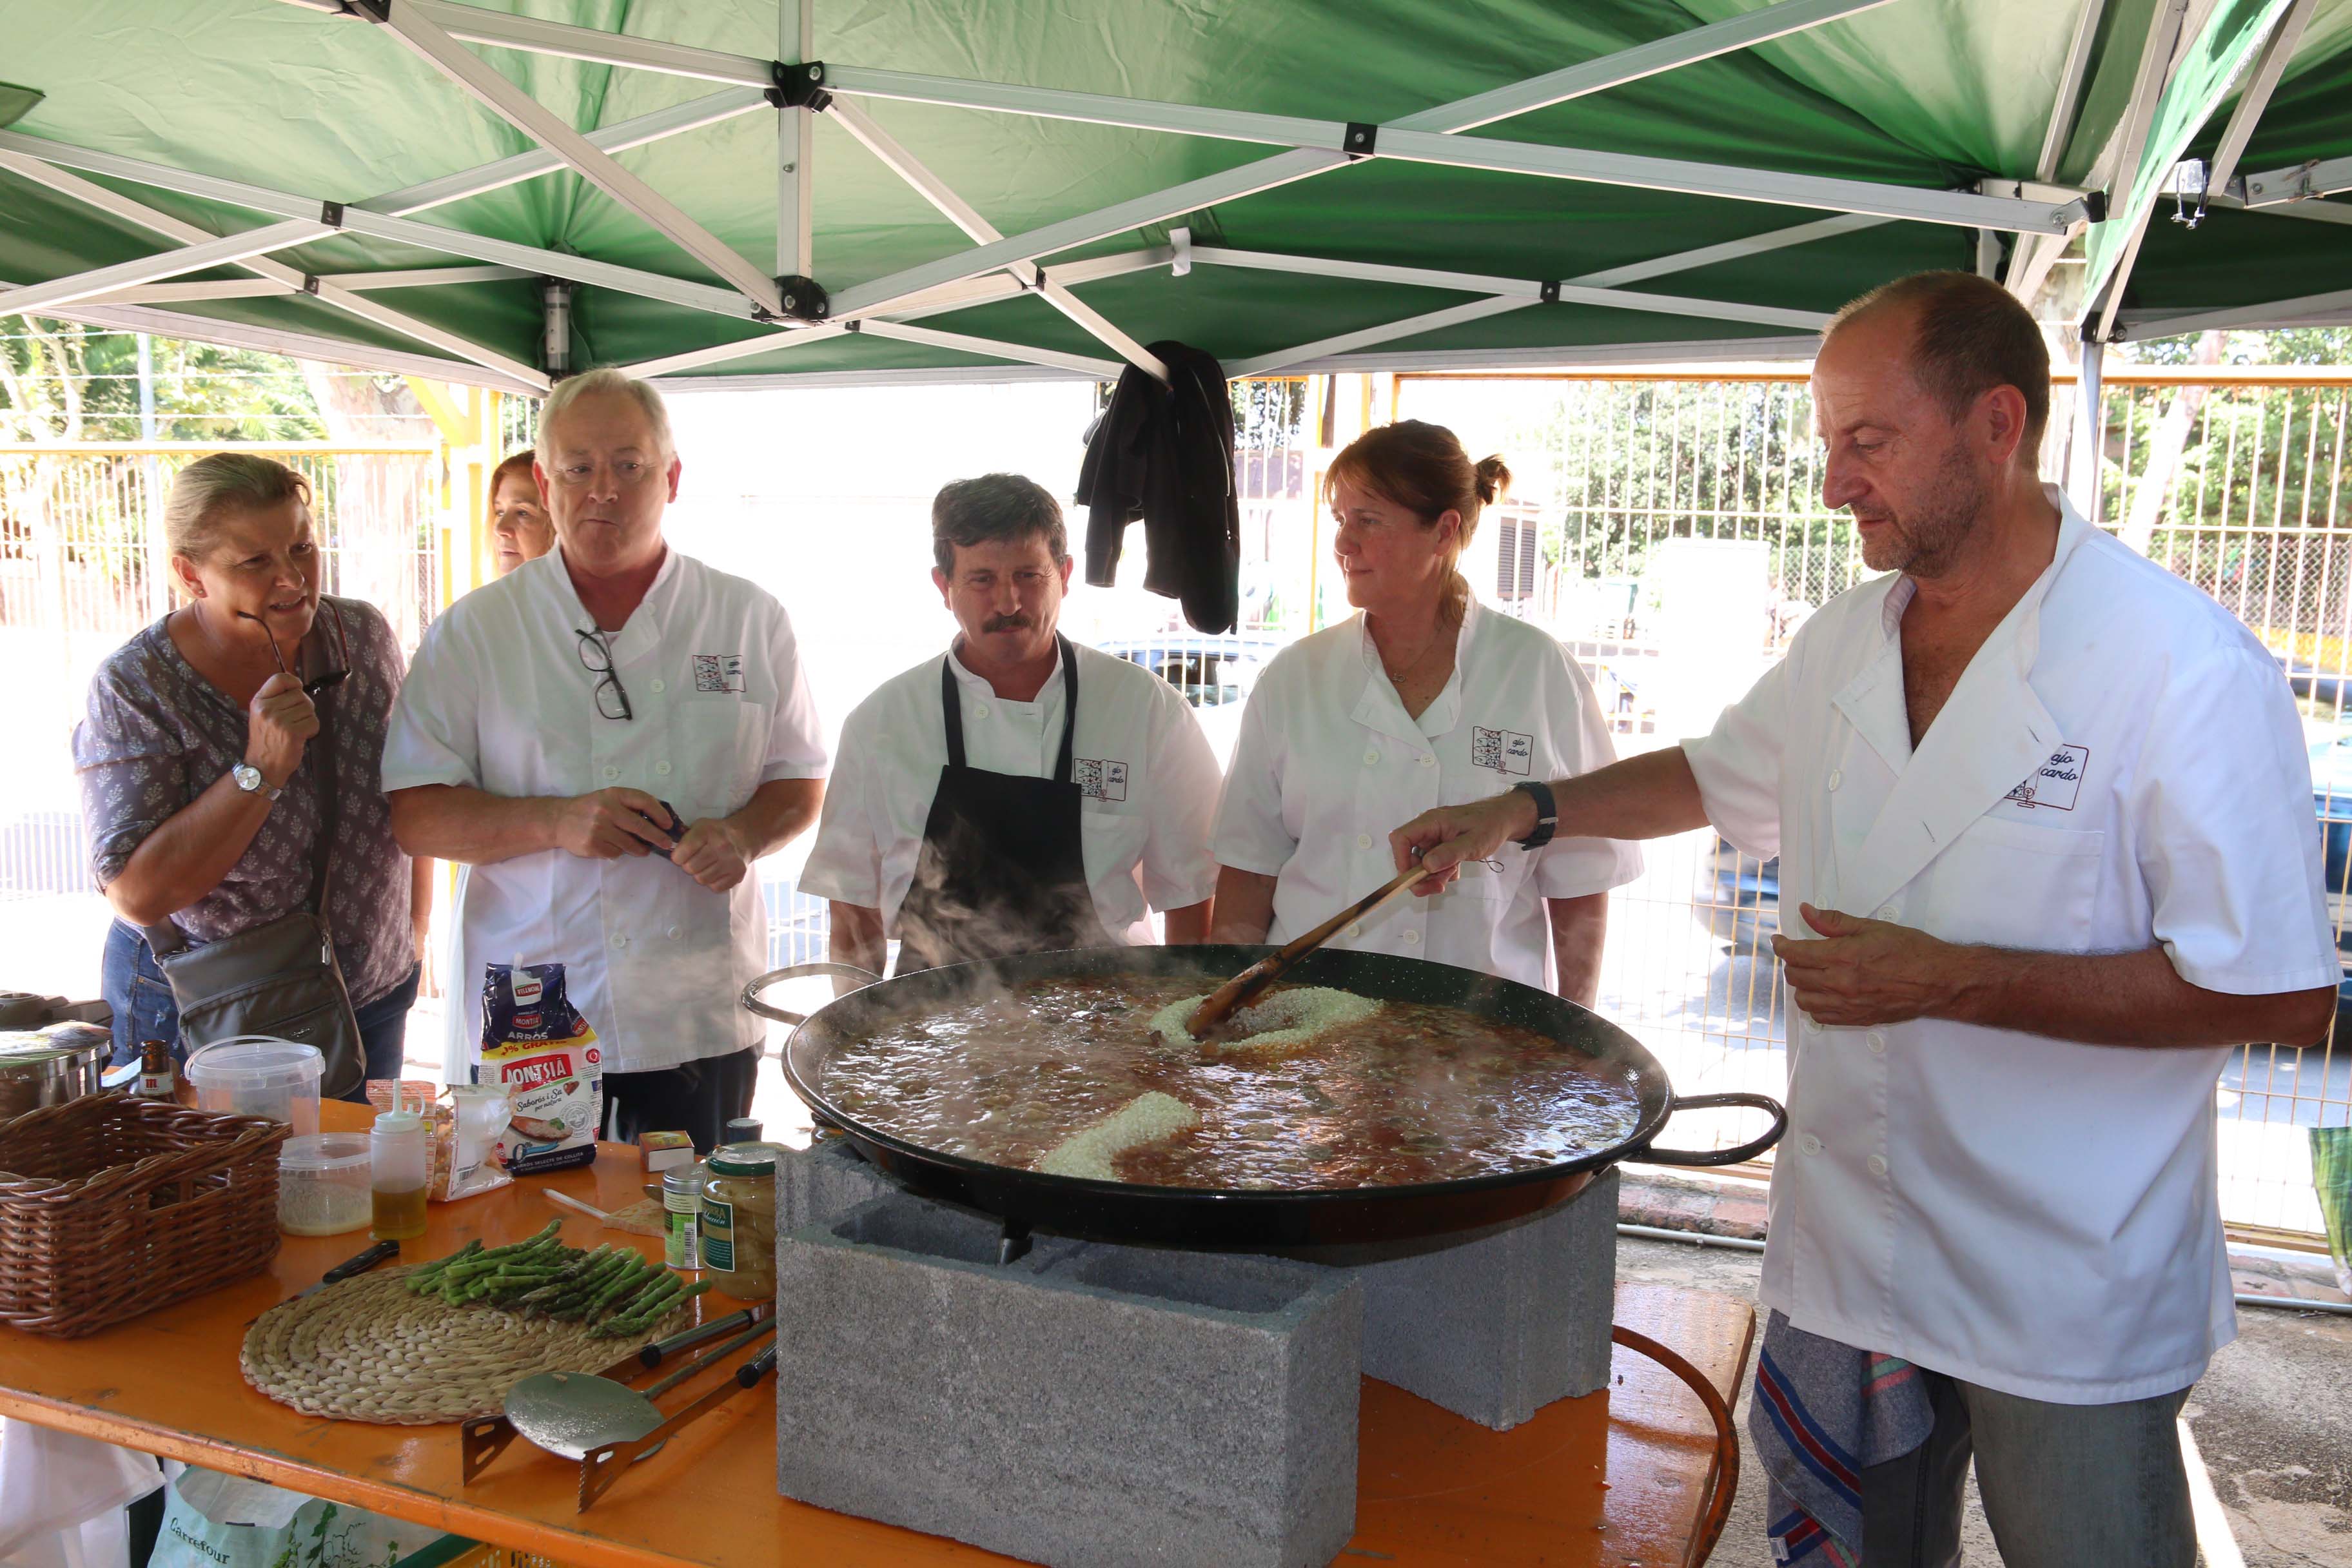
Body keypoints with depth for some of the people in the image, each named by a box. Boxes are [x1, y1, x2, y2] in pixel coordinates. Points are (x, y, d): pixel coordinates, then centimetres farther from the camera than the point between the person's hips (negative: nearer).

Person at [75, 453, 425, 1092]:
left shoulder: (365, 636, -5)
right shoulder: (135, 687, -17)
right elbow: (137, 895, -23)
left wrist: (413, 938, 12)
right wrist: (260, 771, -30)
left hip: (373, 996, 4)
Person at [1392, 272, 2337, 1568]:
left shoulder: (2184, 668, -18)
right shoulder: (1841, 644, 3)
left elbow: (2282, 995, -19)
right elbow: (1714, 776, 21)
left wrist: (1953, 982, -24)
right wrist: (1526, 808, 9)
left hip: (2069, 1308, -6)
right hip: (1840, 1259, 6)